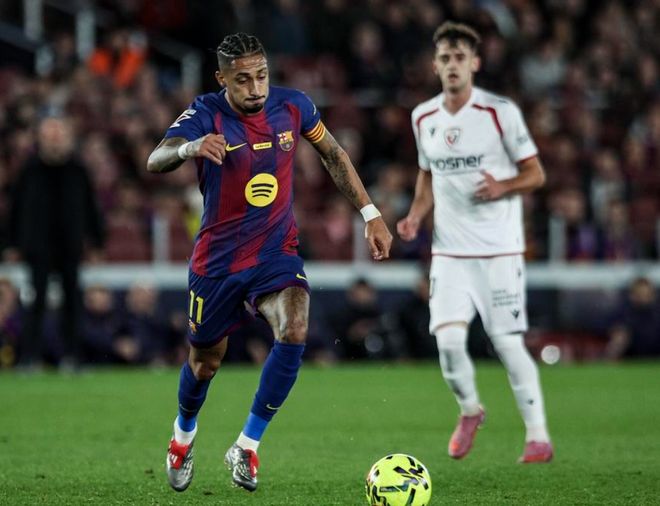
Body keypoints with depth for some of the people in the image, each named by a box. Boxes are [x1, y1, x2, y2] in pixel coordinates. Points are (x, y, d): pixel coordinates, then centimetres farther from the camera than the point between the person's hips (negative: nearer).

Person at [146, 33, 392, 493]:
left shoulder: (293, 106, -8)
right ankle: (184, 434, 46)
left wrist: (371, 214, 7)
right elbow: (155, 161, -34)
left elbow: (333, 154, 10)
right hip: (218, 260, -1)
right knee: (206, 363, 12)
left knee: (294, 334, -25)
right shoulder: (206, 114, -17)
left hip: (277, 254, 1)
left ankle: (247, 447, -11)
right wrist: (189, 148, -56)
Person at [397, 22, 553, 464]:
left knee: (508, 343, -5)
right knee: (448, 338, -12)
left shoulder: (501, 112, -6)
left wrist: (502, 188, -21)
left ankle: (539, 435, 6)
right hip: (449, 251, 3)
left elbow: (535, 173, -2)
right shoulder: (424, 118, 7)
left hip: (500, 249, -3)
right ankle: (469, 410, 16)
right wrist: (416, 216, 5)